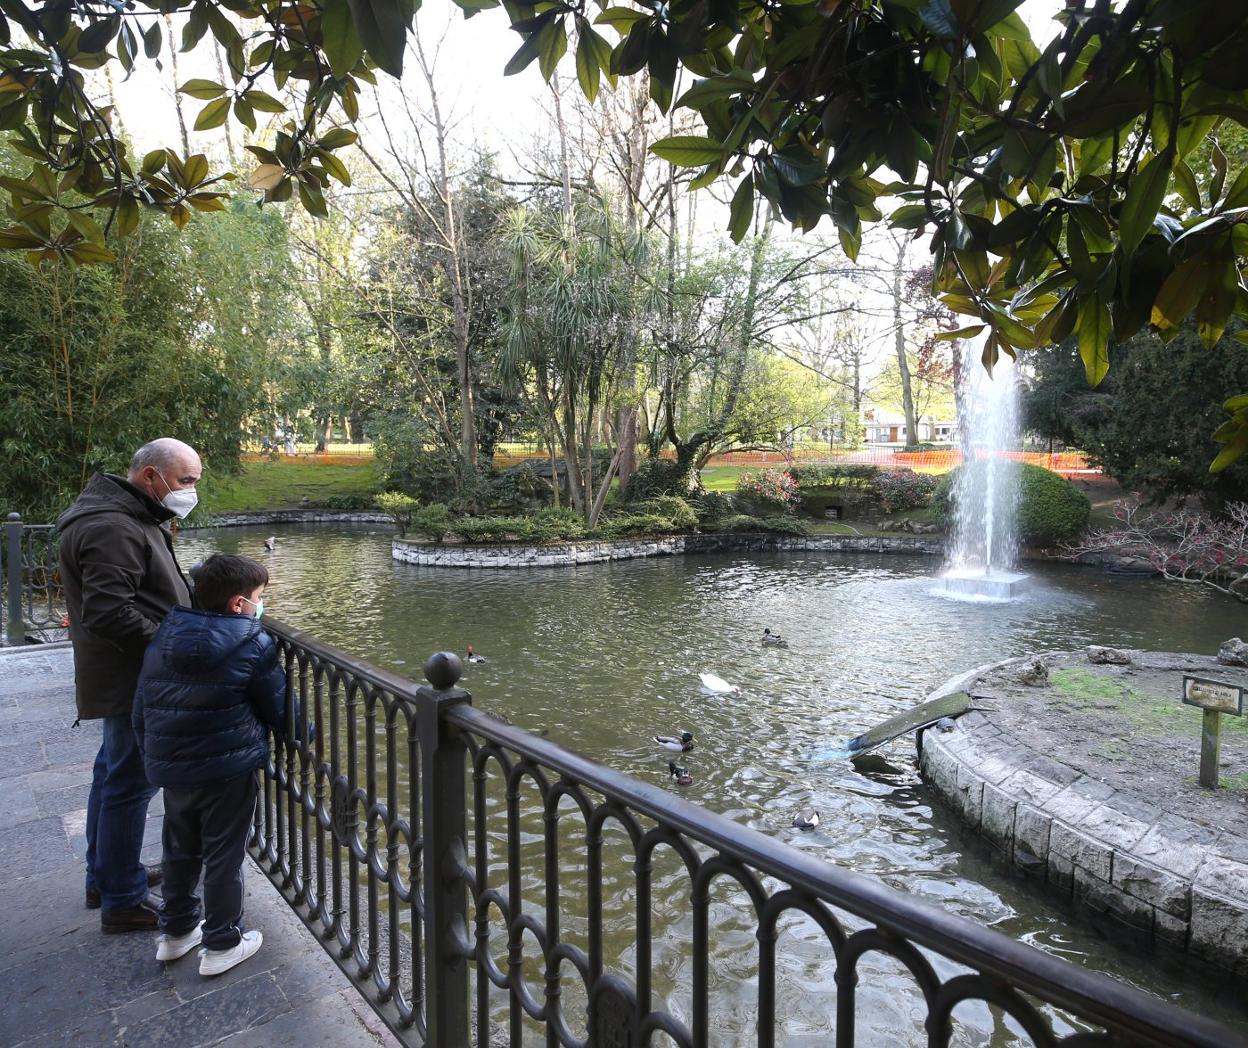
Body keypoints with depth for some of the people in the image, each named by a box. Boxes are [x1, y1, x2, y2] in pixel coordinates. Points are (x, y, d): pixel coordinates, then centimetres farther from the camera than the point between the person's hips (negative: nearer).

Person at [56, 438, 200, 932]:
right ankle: (122, 900, 12)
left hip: (125, 676, 11)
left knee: (114, 772, 20)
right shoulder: (112, 529, -22)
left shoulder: (130, 519, 12)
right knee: (129, 783, -1)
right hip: (133, 681, -11)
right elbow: (108, 613, -28)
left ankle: (105, 876, 37)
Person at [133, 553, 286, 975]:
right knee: (223, 857, 8)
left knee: (179, 849, 23)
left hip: (169, 768, 6)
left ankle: (176, 931, 39)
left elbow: (141, 708, 9)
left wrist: (152, 754, 22)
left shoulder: (162, 639, 3)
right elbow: (278, 709, -9)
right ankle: (222, 944, 21)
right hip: (229, 770, -6)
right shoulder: (254, 645, -15)